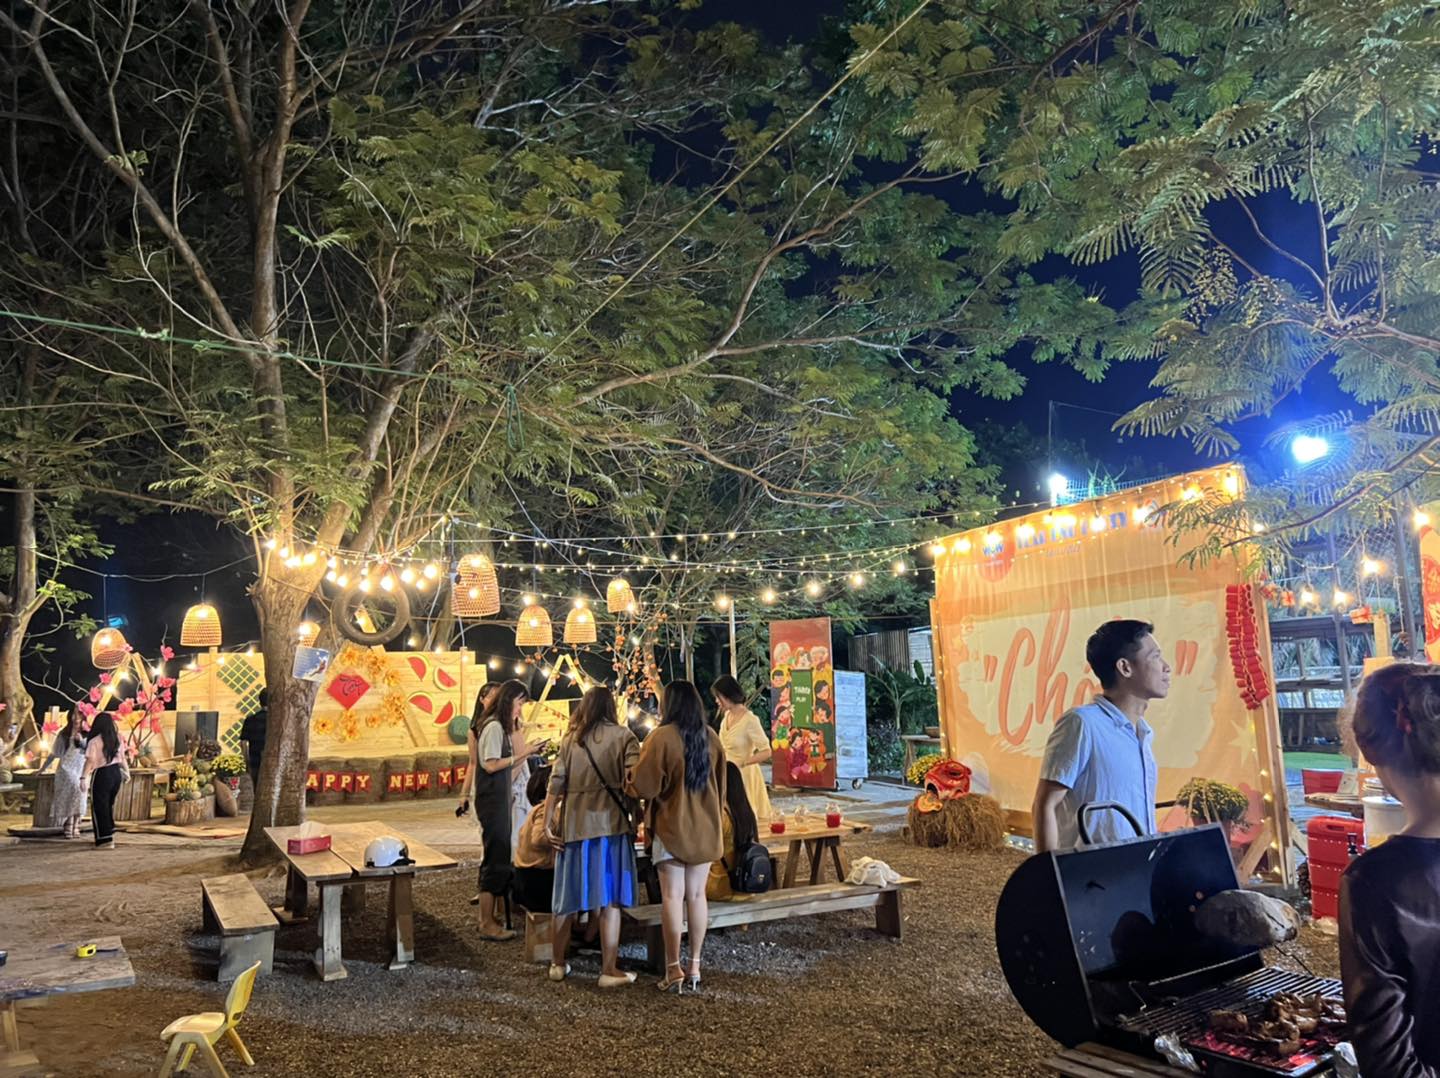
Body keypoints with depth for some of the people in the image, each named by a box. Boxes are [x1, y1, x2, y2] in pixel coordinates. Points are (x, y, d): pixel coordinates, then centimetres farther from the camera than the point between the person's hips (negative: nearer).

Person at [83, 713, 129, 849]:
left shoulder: (94, 741, -12)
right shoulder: (117, 738, 6)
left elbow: (90, 761, -22)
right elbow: (122, 757, 13)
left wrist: (84, 777, -27)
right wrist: (126, 771, 25)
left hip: (102, 775, -6)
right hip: (116, 773, 6)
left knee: (99, 807, 3)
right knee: (109, 805, 21)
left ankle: (105, 839, 1)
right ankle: (109, 834, 26)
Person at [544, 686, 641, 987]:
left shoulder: (570, 739, 9)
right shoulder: (622, 736, 1)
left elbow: (556, 784, 3)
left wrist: (547, 824, 5)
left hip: (574, 825, 3)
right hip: (610, 823, -3)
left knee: (569, 897, 13)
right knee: (609, 899, 2)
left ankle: (558, 964, 24)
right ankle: (609, 970, 4)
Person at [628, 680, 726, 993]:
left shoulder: (662, 737, -14)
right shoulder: (711, 737, 3)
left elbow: (643, 786, -12)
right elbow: (721, 786, 12)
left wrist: (629, 782, 9)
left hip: (671, 827, -4)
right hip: (705, 826, 5)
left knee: (673, 896, 0)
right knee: (696, 895, 9)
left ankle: (674, 969, 1)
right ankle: (695, 967, 13)